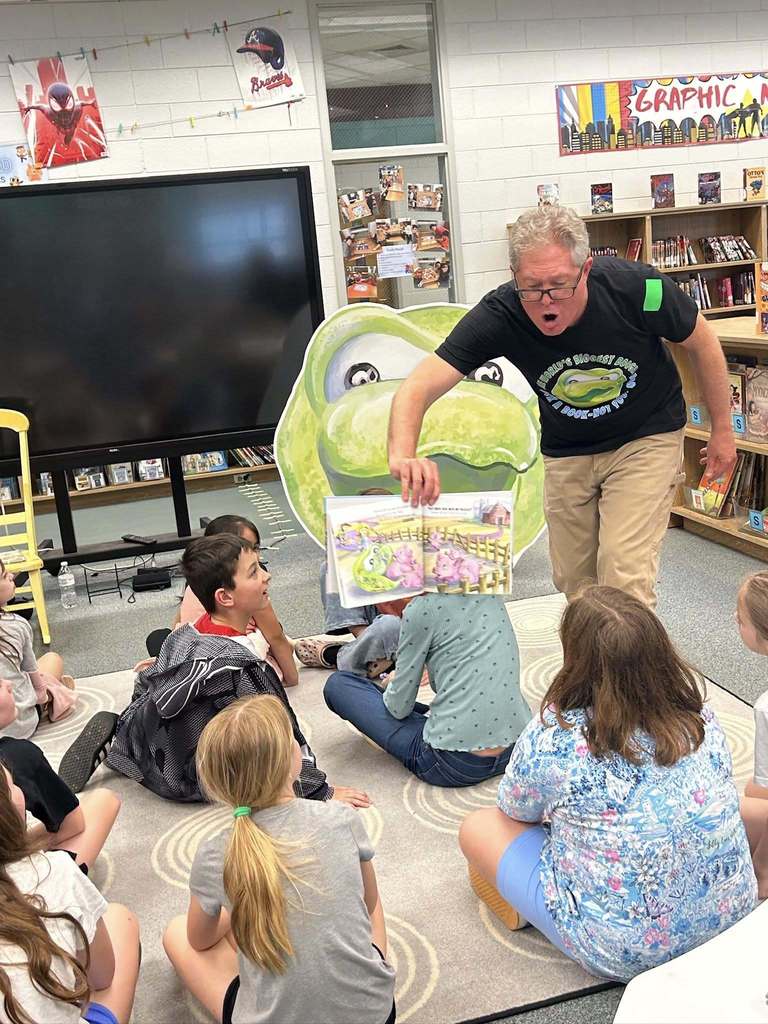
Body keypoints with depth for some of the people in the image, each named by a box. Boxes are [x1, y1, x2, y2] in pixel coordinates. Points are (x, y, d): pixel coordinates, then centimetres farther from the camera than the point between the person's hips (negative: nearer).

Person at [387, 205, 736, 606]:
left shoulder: (637, 287, -29)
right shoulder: (498, 315, -27)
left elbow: (701, 340, -9)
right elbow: (418, 387, -32)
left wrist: (722, 429, 0)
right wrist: (403, 455, -53)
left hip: (646, 438, -2)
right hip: (566, 452, 3)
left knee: (624, 578, -13)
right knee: (573, 580, 14)